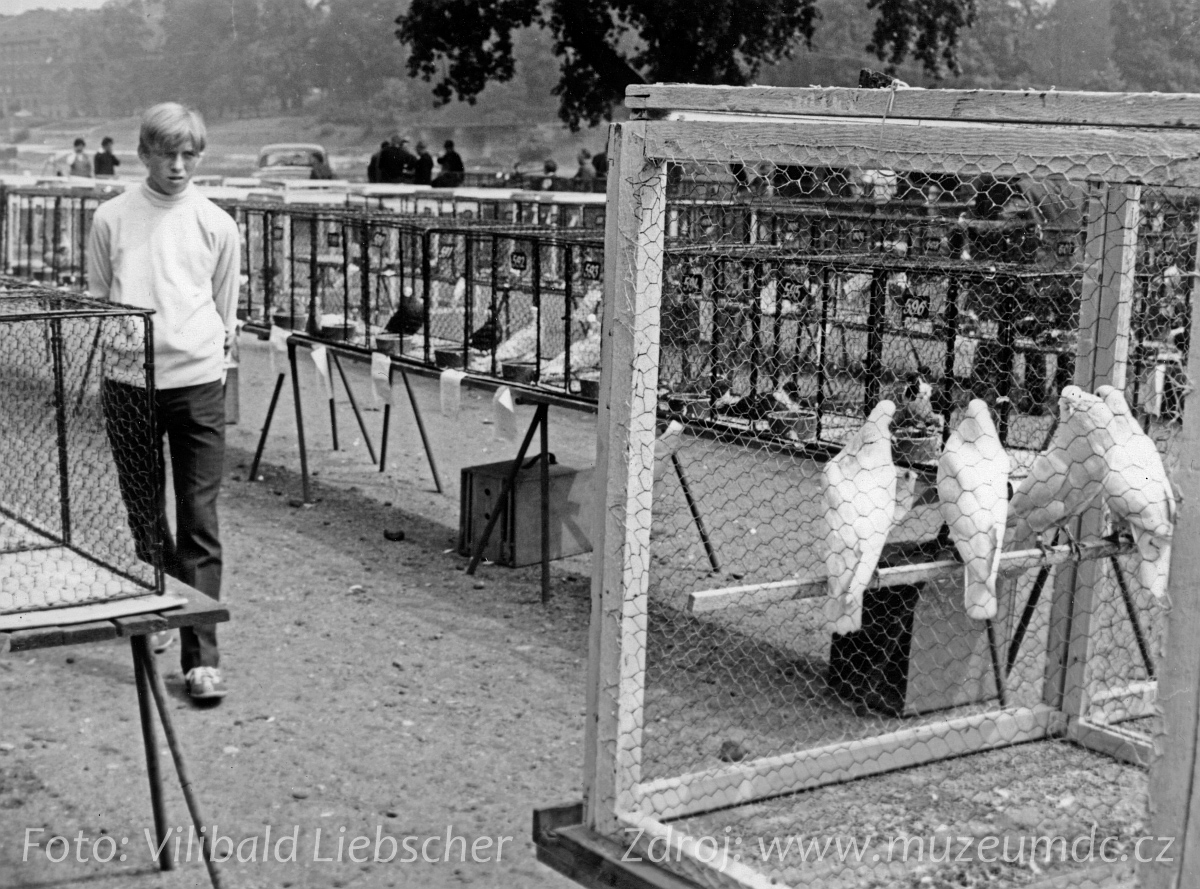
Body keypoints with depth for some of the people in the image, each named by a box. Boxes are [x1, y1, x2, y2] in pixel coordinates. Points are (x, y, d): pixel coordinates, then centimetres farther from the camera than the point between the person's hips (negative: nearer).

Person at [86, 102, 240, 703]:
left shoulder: (216, 224, 5)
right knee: (144, 513, 10)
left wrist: (215, 353, 7)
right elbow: (94, 302, 11)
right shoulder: (111, 219, 5)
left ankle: (201, 656, -3)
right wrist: (113, 341, -2)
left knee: (199, 522, -4)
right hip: (128, 382, 1)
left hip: (198, 384, -1)